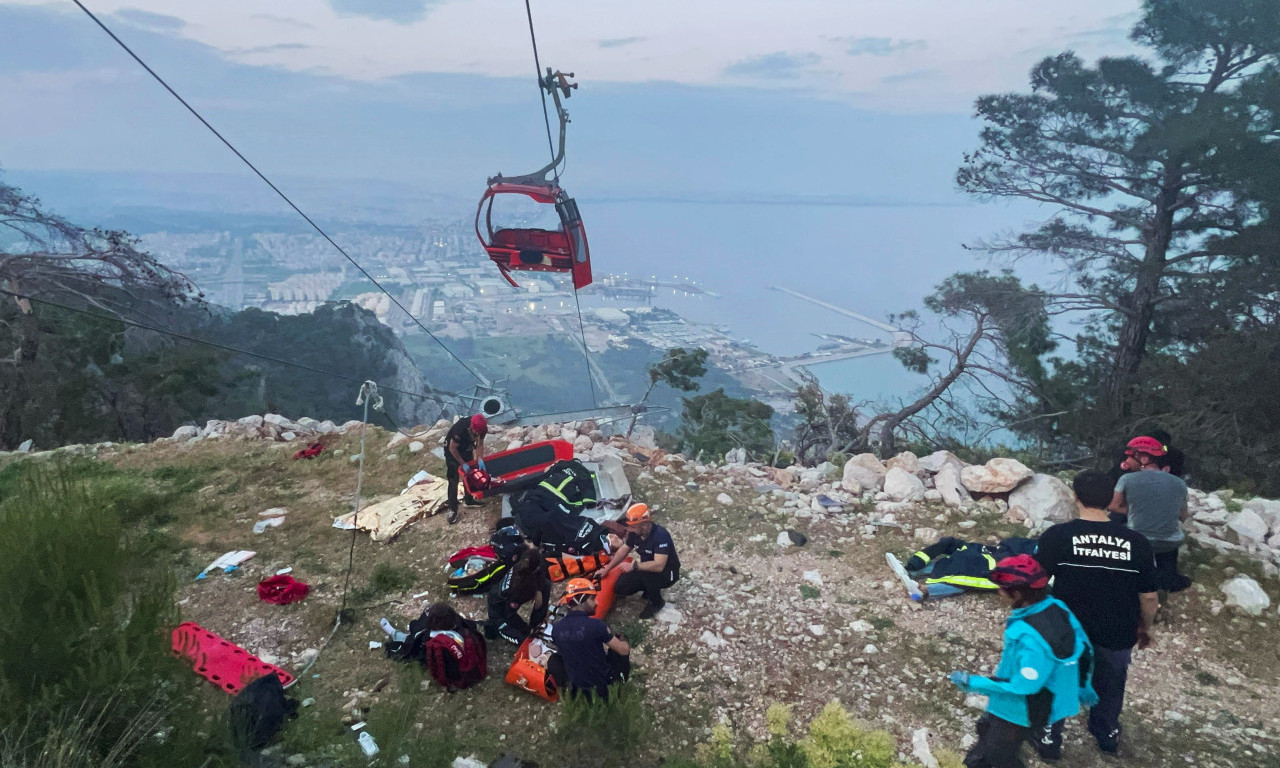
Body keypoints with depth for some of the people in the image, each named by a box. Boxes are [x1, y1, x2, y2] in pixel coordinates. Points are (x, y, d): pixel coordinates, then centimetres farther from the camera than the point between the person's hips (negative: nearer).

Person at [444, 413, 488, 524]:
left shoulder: (482, 428, -25)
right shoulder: (460, 429, -41)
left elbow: (480, 444, -10)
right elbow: (452, 448, -27)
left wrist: (480, 459, -23)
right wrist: (463, 463, -22)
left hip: (466, 448, 6)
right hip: (453, 450, -6)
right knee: (453, 481, -7)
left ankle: (468, 500, 34)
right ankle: (452, 510, -2)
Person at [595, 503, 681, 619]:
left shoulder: (660, 536, -34)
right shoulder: (635, 532, -12)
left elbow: (658, 566, -43)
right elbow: (623, 551, 4)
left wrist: (634, 566, -35)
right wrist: (606, 569, 3)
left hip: (667, 573, -7)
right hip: (647, 569, 7)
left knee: (646, 573, -36)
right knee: (620, 588, -6)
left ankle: (656, 602, -8)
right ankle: (651, 588, 16)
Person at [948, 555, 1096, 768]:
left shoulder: (1030, 638, -39)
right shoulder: (1056, 607, -13)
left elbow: (1023, 686, -32)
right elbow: (1083, 647, 2)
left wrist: (973, 683, -22)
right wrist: (1082, 687, 20)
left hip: (1021, 710, -9)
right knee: (987, 727, 31)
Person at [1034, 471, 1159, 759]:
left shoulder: (1058, 535, -18)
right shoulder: (1136, 542, -11)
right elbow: (1149, 597, -3)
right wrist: (1145, 627, 16)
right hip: (1117, 634, 3)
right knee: (1110, 686, 29)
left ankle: (1049, 738, 35)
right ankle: (1108, 735, 50)